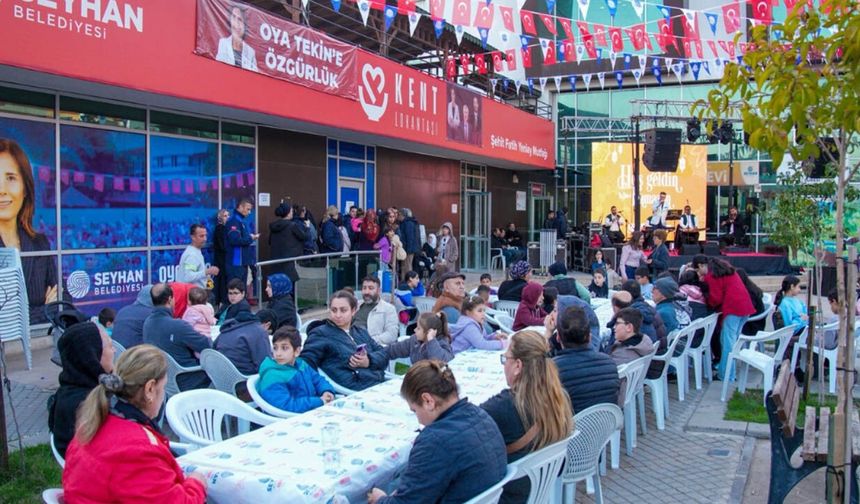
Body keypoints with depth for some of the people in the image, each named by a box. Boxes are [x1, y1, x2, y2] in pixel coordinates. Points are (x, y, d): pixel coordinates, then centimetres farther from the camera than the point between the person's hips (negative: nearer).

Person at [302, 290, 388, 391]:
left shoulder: (361, 332, 25)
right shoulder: (320, 334, 7)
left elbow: (383, 354, 15)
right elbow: (306, 362, -7)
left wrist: (369, 361, -7)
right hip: (356, 391, -6)